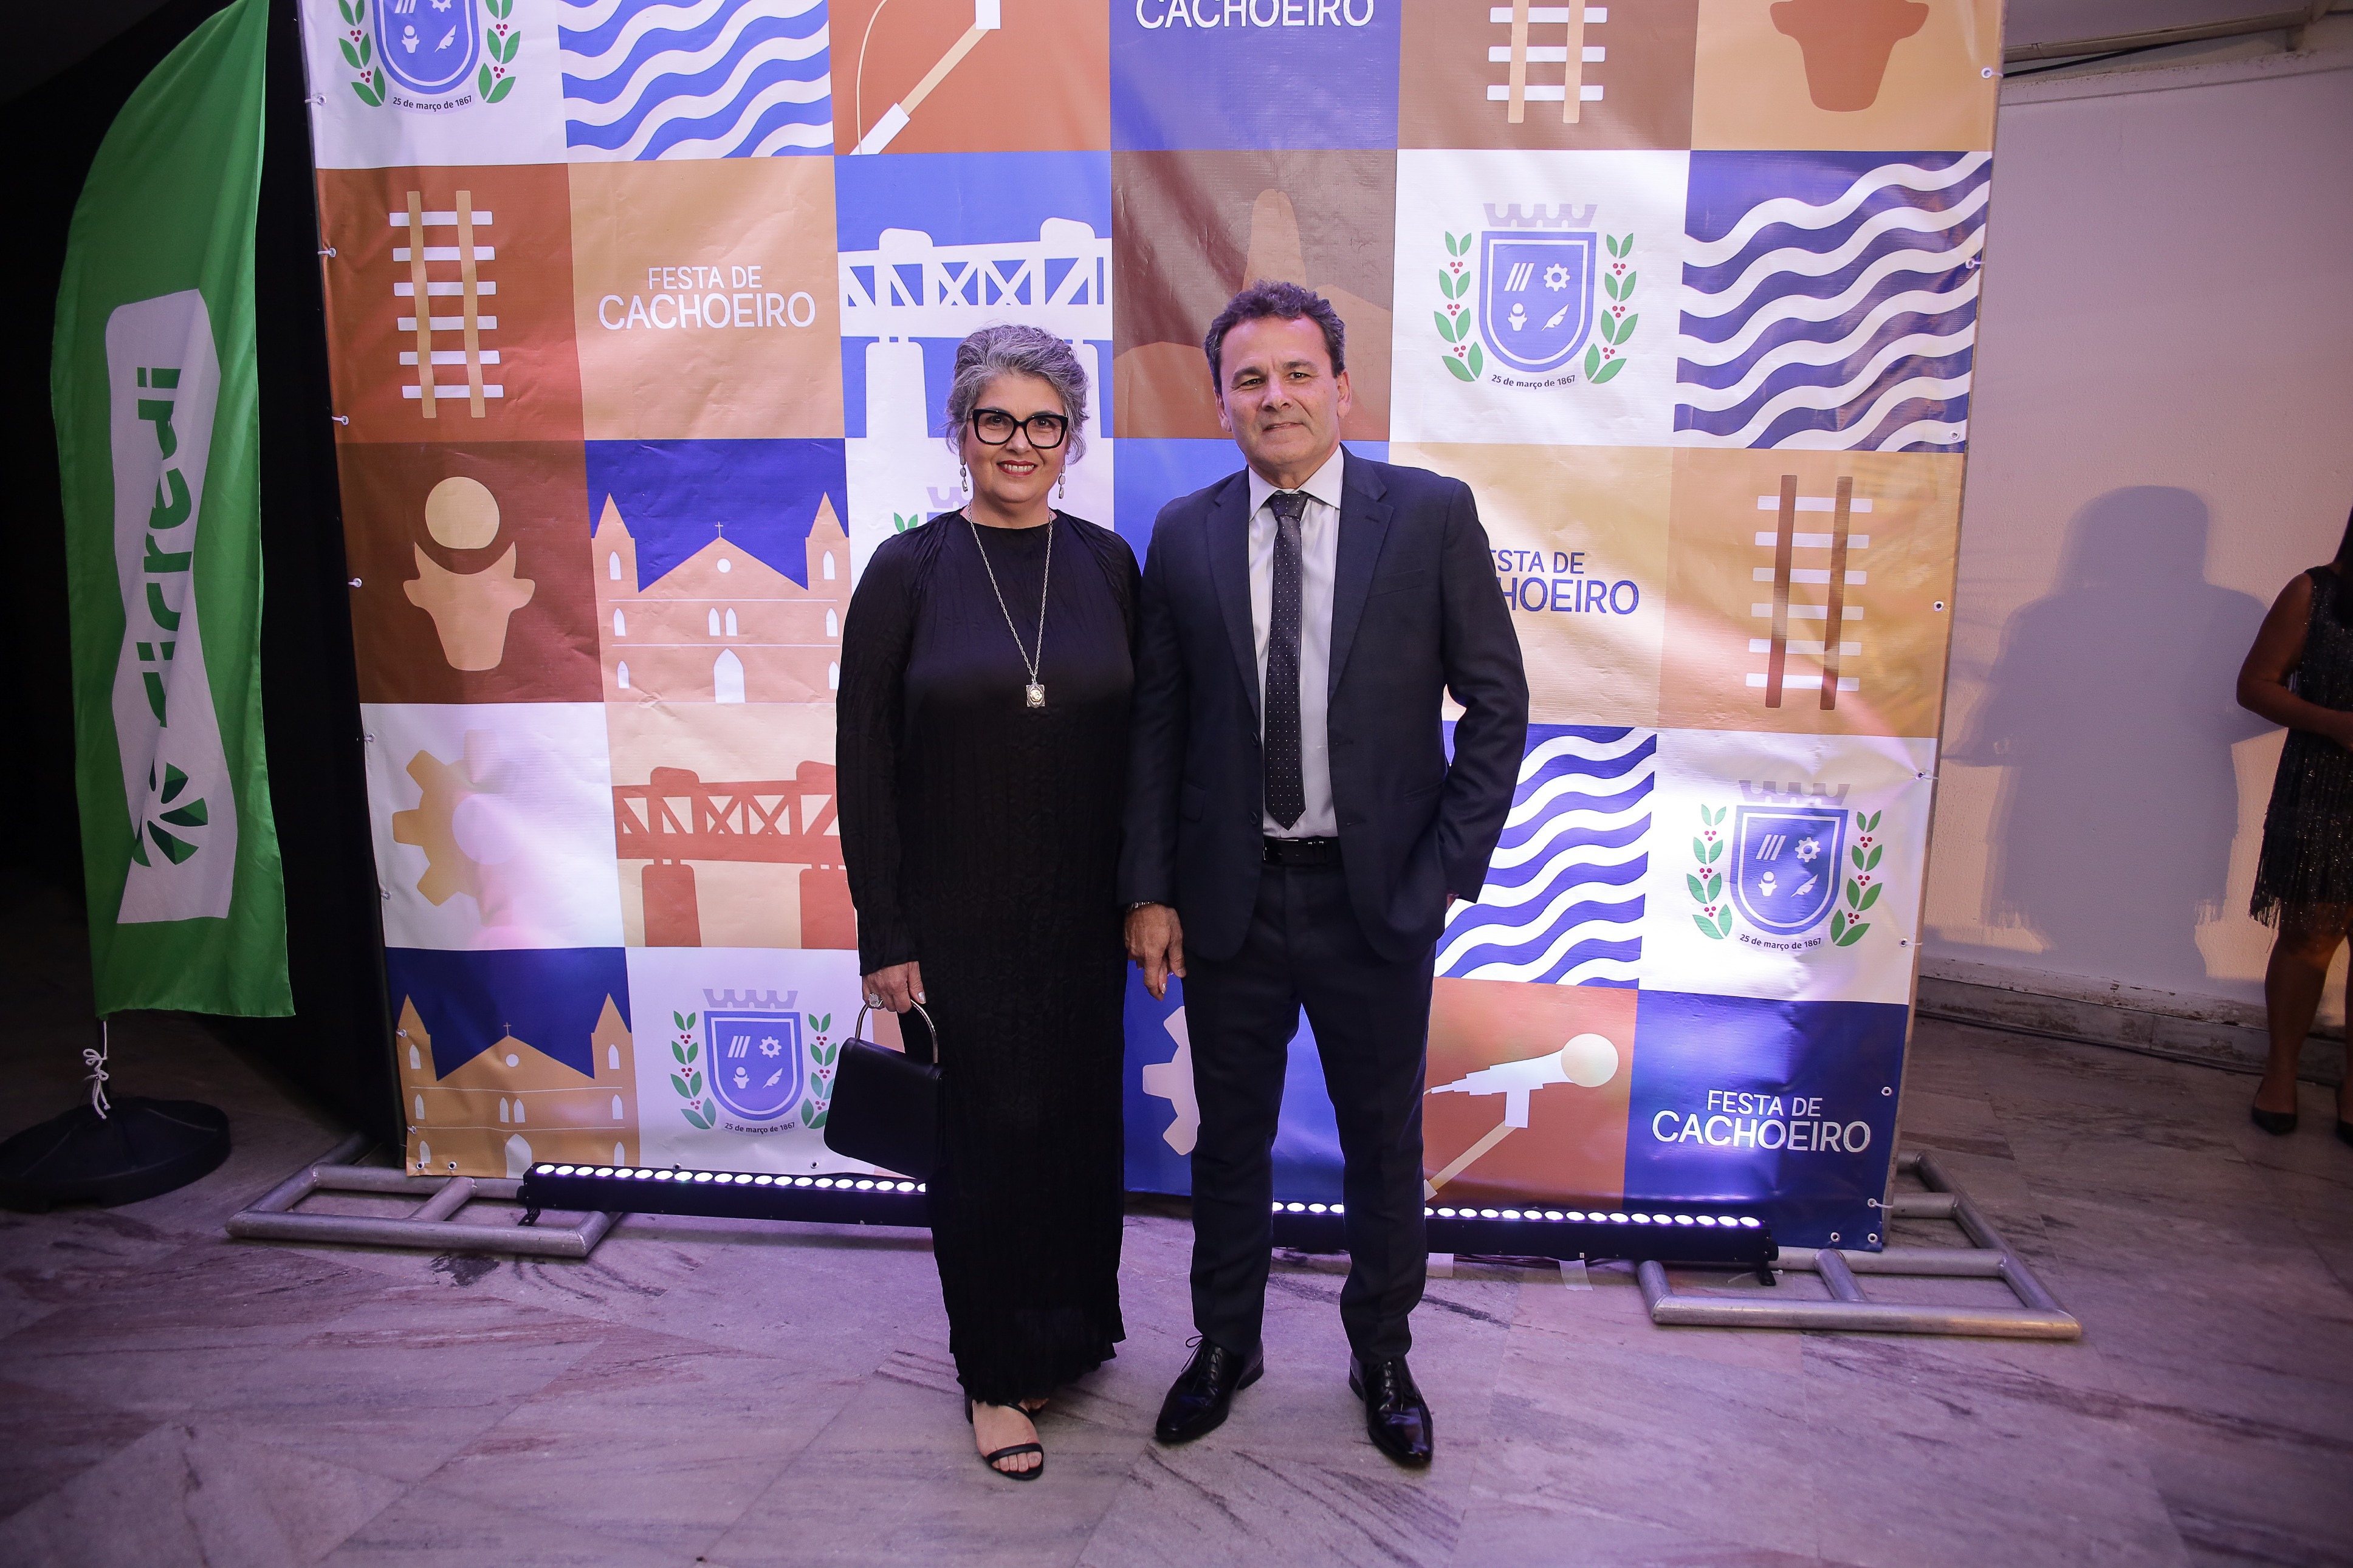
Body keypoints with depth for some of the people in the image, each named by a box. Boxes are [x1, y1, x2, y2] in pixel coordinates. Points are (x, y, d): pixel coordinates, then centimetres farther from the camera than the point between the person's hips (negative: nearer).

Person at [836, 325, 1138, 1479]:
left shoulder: (1106, 565, 2)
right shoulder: (908, 572, -6)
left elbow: (1143, 740, 6)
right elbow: (865, 766, -6)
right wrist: (883, 937, -8)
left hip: (1083, 915, 3)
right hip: (959, 920, -3)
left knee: (1082, 1122, 13)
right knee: (985, 1133, 7)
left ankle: (1070, 1335, 38)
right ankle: (996, 1373, 27)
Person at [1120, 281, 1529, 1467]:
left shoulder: (1431, 515, -5)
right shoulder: (1183, 536, 1)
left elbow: (1496, 701, -3)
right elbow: (1155, 724, 3)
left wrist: (1451, 867, -8)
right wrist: (1149, 890, -1)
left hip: (1375, 896, -1)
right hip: (1229, 897, 2)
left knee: (1384, 1144, 15)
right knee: (1229, 1138, 17)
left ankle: (1382, 1357, 38)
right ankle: (1225, 1344, 40)